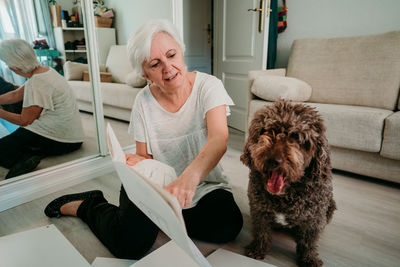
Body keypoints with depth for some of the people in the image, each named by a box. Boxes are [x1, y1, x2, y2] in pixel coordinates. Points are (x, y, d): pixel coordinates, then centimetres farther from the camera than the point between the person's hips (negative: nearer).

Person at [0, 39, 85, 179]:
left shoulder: (36, 84, -22)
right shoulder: (44, 70, 7)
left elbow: (24, 121, -13)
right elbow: (15, 95, 17)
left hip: (61, 141, -10)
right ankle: (33, 155, 4)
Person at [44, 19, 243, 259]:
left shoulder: (208, 86, -14)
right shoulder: (144, 101, -8)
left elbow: (219, 140, -30)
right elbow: (144, 156, -1)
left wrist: (190, 176, -49)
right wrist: (136, 163, -26)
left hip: (204, 183, 1)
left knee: (228, 226, -25)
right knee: (130, 244, -21)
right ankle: (87, 206, 12)